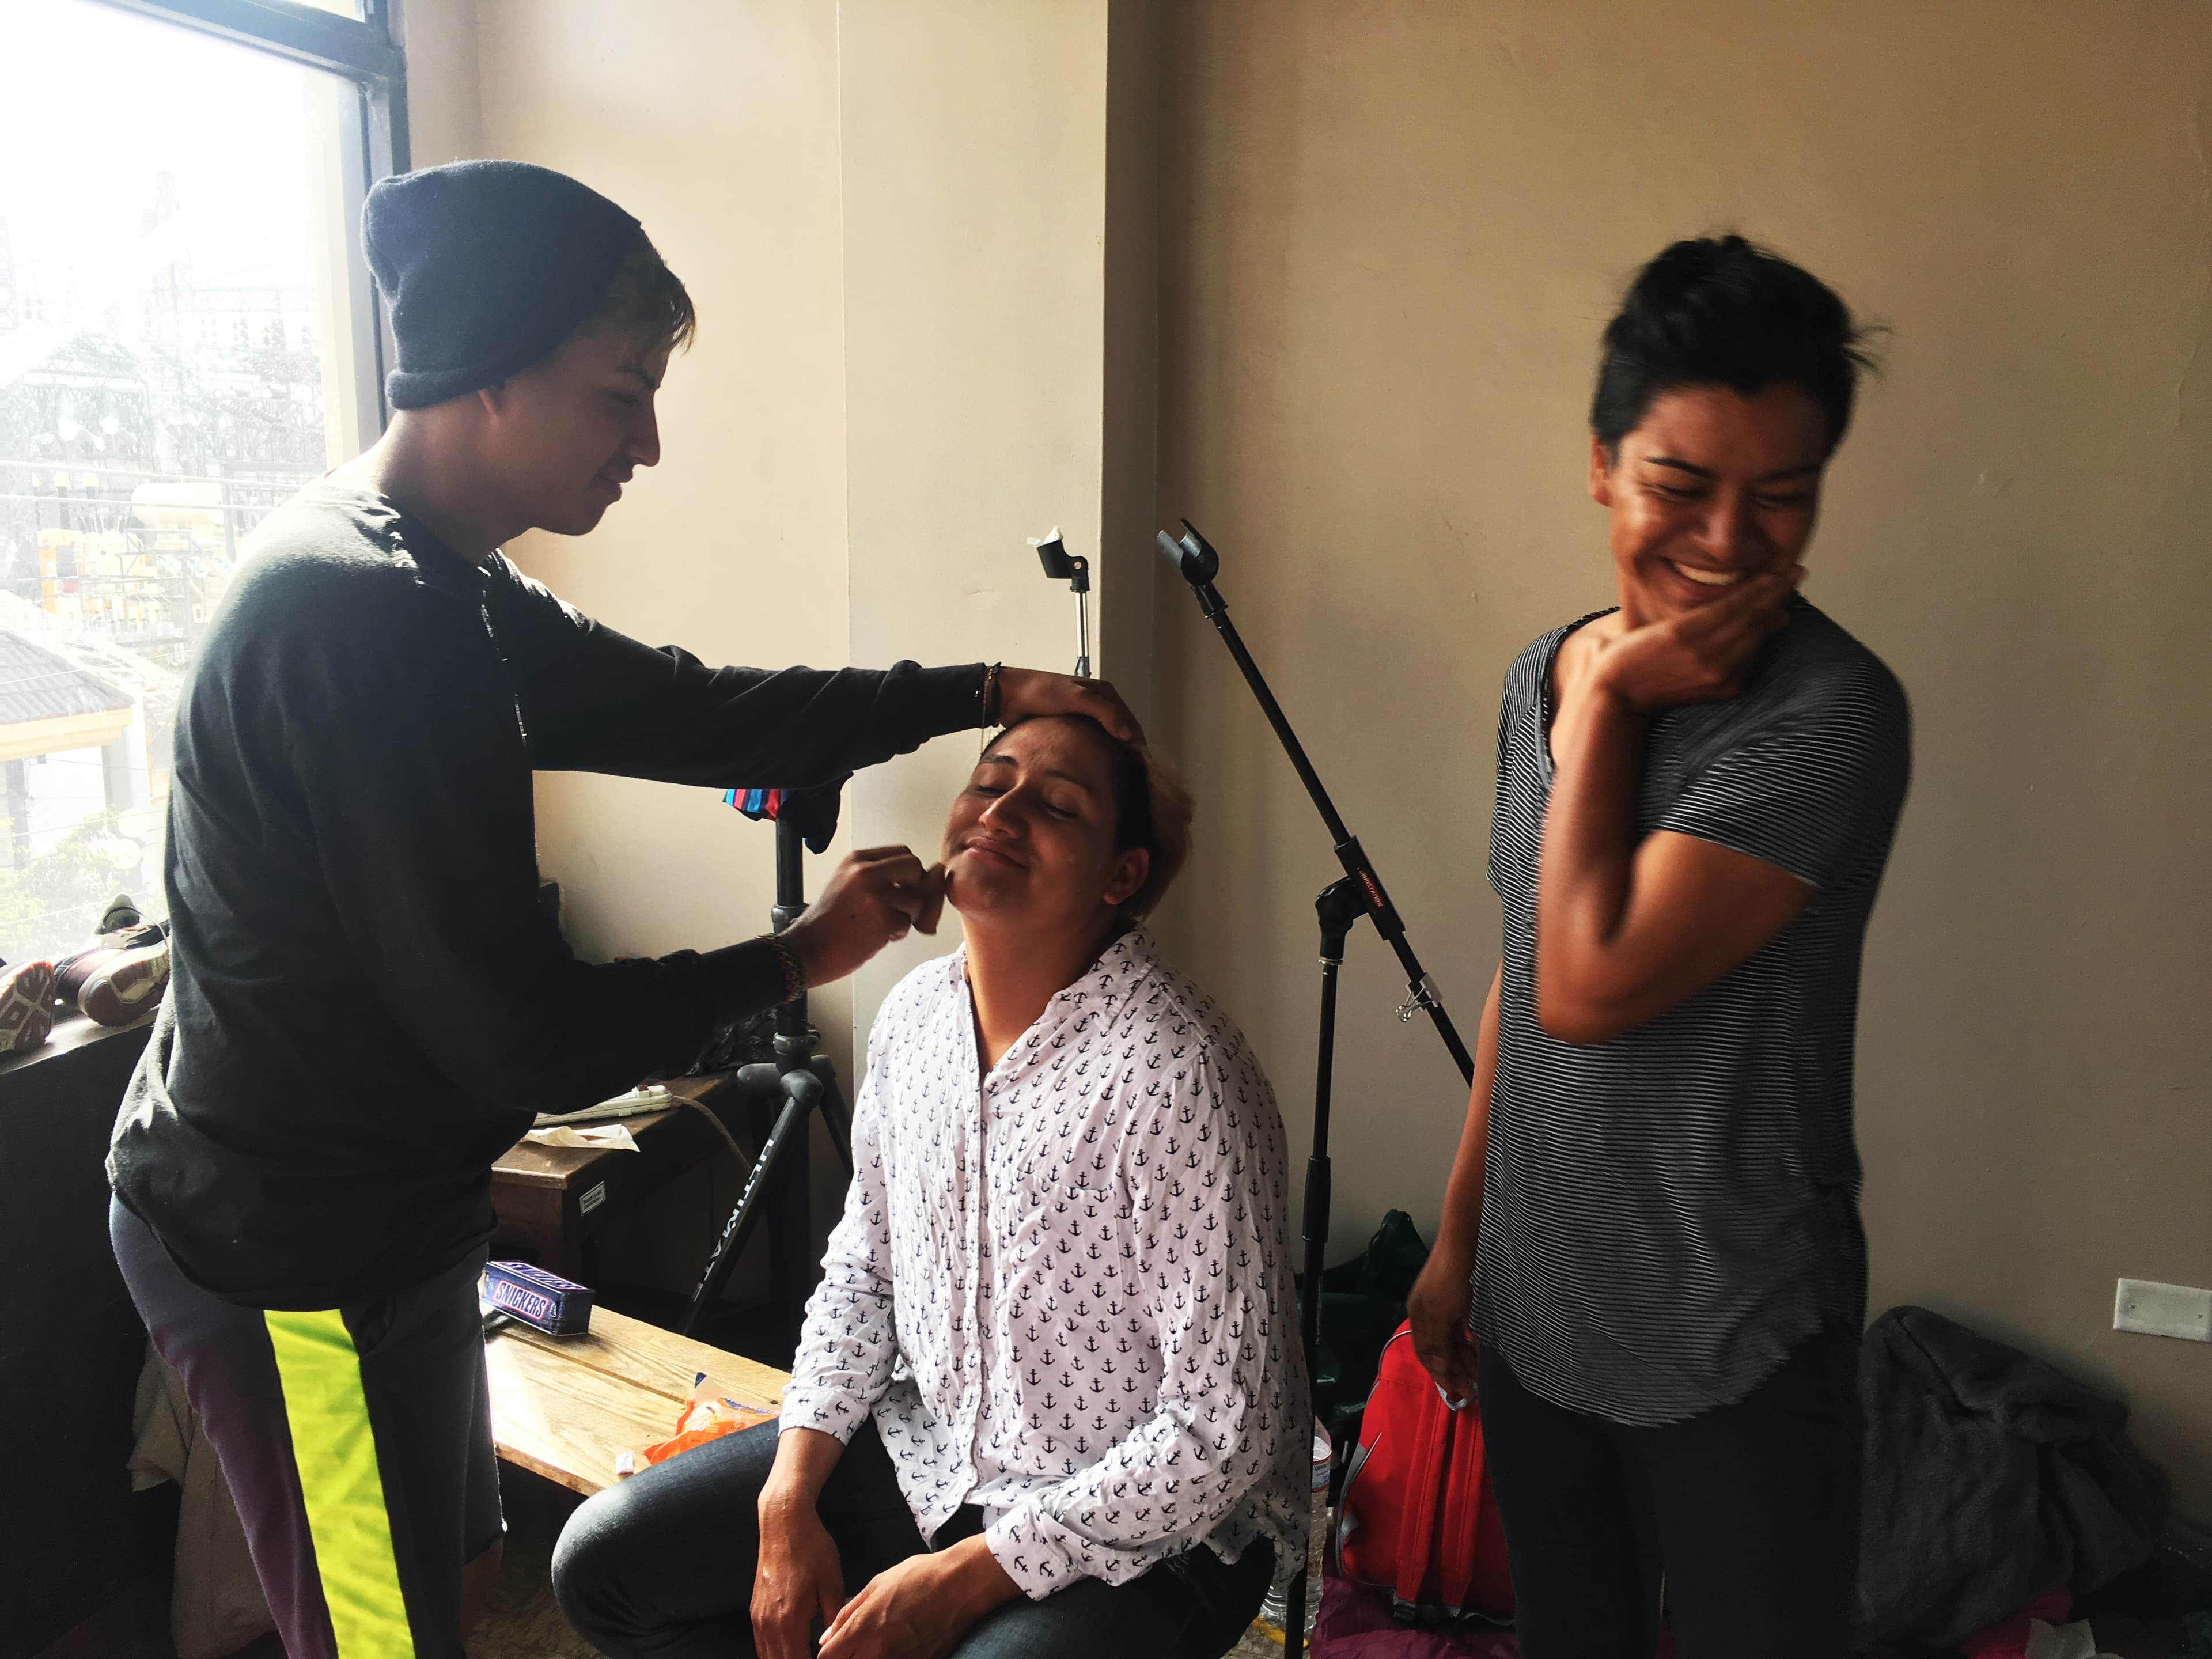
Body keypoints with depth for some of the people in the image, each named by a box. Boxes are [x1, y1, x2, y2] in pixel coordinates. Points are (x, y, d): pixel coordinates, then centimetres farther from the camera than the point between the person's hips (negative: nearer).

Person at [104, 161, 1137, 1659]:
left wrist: (981, 692, 4)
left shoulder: (432, 585, 4)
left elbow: (686, 714, 9)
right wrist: (796, 959, -13)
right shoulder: (364, 622, -28)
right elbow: (521, 1037, -27)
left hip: (361, 1208, 9)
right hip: (299, 1252, -9)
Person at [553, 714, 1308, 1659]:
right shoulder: (915, 1013, -3)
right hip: (929, 1447, 6)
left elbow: (1219, 1434, -23)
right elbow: (862, 1266, 9)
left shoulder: (1181, 1079, -26)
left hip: (1147, 1526, -6)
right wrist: (788, 1504, 0)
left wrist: (962, 1581, -19)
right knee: (603, 1561, 2)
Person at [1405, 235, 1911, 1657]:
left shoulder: (1831, 717, -21)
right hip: (1533, 1315, 6)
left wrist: (1609, 703, -20)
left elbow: (1591, 985, -27)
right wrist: (1460, 1236, 13)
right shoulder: (1546, 676, 0)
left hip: (1734, 1350, -6)